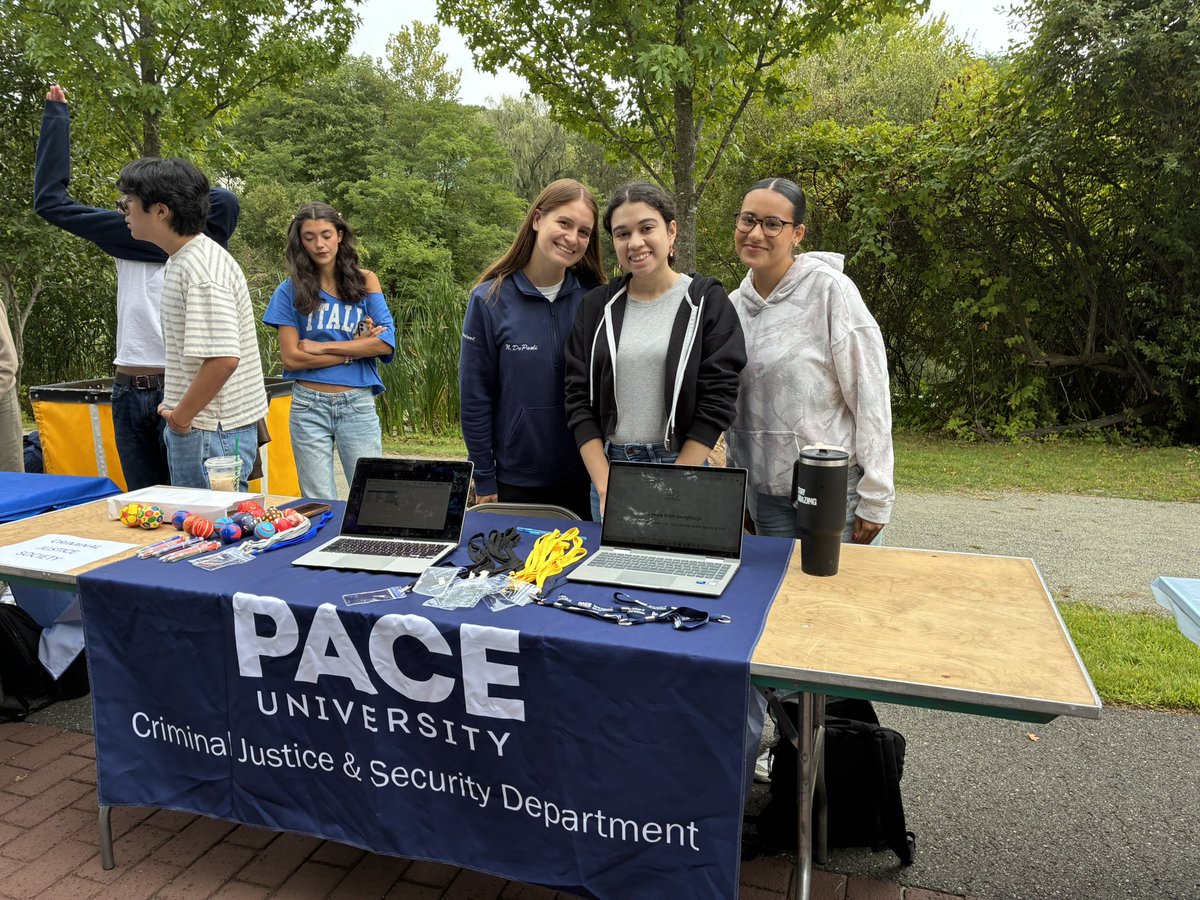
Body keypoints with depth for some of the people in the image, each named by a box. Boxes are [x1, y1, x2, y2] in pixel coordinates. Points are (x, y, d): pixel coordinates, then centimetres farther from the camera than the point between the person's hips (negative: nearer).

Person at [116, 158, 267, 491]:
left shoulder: (201, 268, -20)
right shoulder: (181, 261, 13)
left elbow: (223, 358, -29)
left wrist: (180, 417, -17)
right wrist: (175, 408, 15)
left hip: (210, 431, -10)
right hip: (194, 426, 10)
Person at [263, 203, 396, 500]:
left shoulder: (364, 281, 5)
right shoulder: (291, 291, 4)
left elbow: (386, 342, -7)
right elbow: (291, 358, -4)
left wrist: (323, 347, -8)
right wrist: (356, 349, -6)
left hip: (358, 405, 0)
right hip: (309, 406, 0)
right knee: (318, 507, 6)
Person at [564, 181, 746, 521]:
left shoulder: (706, 301, -3)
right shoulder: (597, 306, 5)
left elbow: (717, 400, -9)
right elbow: (579, 399, 1)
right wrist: (605, 489, -8)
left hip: (685, 468, -2)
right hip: (607, 469, 3)